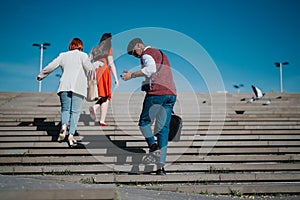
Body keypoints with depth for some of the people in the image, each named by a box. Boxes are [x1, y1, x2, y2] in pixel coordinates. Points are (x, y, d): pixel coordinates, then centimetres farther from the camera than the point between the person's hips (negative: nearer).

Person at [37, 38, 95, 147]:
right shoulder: (82, 55, 5)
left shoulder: (63, 55, 15)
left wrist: (40, 75, 27)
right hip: (78, 86, -2)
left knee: (65, 109, 11)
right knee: (75, 111, 0)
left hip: (64, 85, 3)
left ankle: (64, 125, -17)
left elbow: (50, 66, 14)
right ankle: (71, 135, -10)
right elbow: (90, 68, -10)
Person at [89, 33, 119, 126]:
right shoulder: (109, 49, 0)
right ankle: (102, 121, -3)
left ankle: (94, 107, -10)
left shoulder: (94, 49, 14)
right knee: (106, 97, 4)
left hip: (95, 73, 5)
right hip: (105, 73, -5)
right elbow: (111, 64, -7)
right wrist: (116, 78, -6)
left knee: (102, 96, 18)